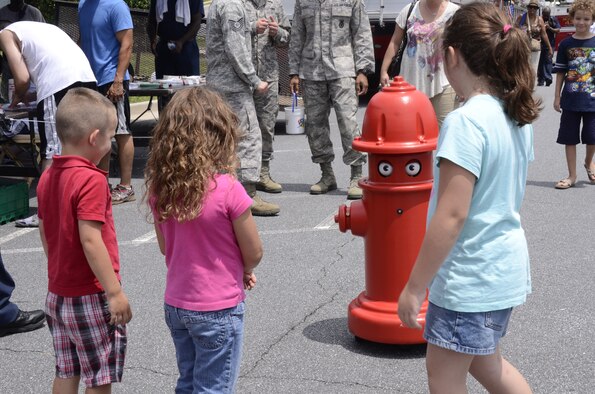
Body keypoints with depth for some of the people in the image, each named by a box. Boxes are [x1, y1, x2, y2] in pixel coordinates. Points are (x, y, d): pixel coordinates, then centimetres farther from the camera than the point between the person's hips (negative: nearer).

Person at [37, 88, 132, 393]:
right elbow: (91, 241, -25)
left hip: (57, 293, 8)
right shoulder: (91, 179, -21)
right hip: (91, 296, -8)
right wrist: (115, 292, -21)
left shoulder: (47, 177, 4)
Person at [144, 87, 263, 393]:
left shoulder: (159, 187, -6)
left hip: (176, 305, 6)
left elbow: (165, 247, 6)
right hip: (218, 310, -5)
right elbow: (254, 254, -13)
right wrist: (242, 270, 9)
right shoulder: (227, 189, -22)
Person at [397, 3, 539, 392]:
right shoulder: (517, 115, 4)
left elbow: (452, 216, -25)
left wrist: (415, 286, -18)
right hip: (507, 267, 9)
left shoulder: (465, 122, -23)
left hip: (469, 274, -9)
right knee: (485, 362, 26)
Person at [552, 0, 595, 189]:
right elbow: (560, 72, 6)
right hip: (571, 99, 1)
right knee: (569, 138, 5)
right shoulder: (566, 44, 1)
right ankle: (572, 175, 17)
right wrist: (557, 97, 4)